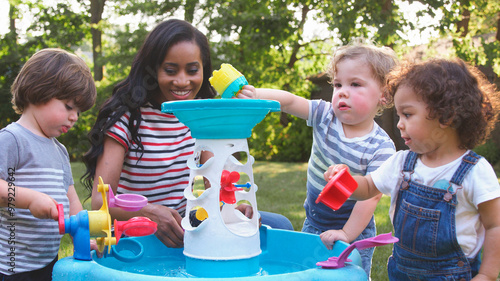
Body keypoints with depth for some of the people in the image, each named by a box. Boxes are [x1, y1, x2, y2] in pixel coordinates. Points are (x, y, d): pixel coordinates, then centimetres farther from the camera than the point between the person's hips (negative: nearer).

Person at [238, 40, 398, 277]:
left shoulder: (381, 146, -19)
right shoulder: (326, 116, -8)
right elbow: (289, 101, -20)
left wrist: (347, 234, -27)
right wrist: (255, 95, -38)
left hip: (353, 231, -4)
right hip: (313, 225, 4)